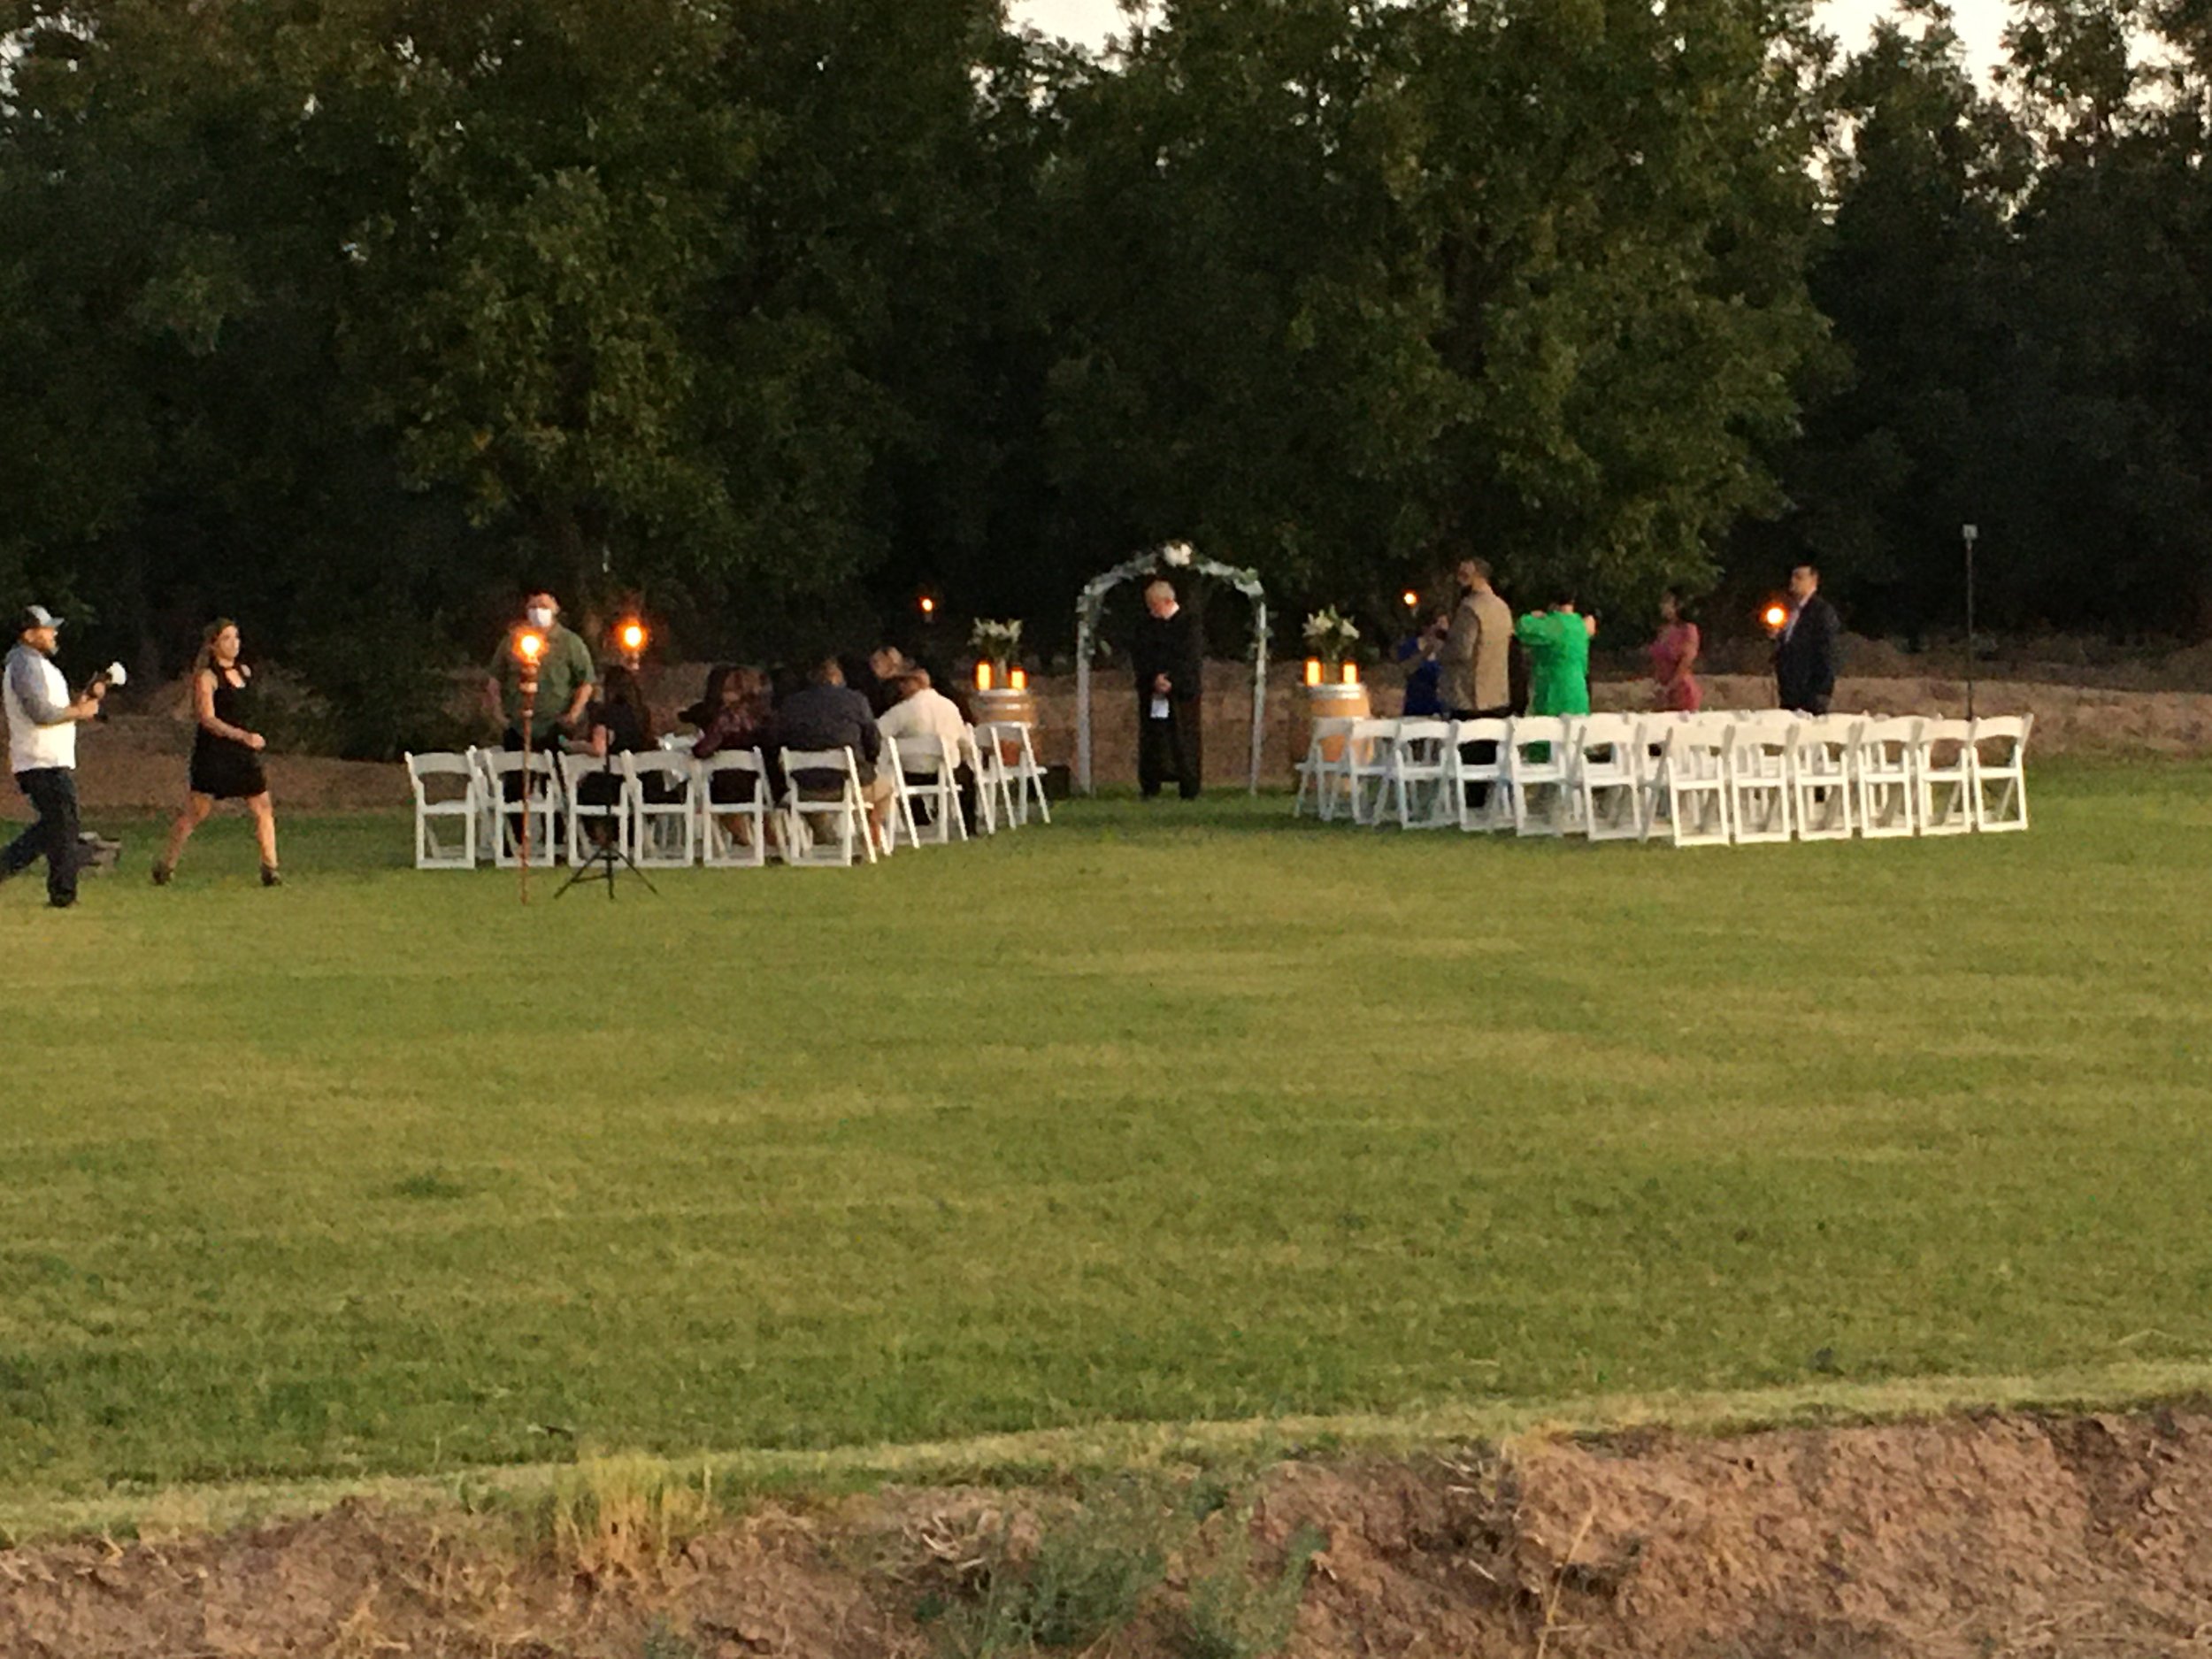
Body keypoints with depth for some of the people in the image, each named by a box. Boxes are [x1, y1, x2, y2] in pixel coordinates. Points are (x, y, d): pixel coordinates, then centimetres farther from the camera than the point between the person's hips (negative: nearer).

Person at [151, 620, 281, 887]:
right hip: (212, 754, -6)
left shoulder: (245, 672, 13)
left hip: (243, 754, 6)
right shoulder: (206, 677, -9)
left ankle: (270, 870, 2)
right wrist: (244, 736, -25)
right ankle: (165, 866, 8)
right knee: (195, 812, -3)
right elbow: (208, 719, -18)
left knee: (263, 808, -1)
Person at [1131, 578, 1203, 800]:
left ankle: (1189, 790, 4)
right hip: (1151, 694, 3)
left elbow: (1191, 659, -8)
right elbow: (1139, 657, 3)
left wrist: (1171, 681, -15)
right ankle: (1150, 788, 9)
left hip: (1182, 692, -3)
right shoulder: (1145, 624, 8)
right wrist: (1154, 679, -13)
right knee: (1151, 740, 2)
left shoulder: (1189, 624, -3)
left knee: (1185, 739, -1)